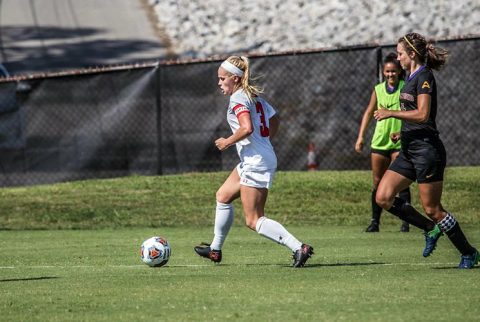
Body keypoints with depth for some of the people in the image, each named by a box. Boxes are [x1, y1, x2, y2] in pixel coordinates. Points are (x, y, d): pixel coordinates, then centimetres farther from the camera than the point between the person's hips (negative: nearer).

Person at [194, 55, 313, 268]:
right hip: (251, 161, 10)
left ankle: (299, 248, -18)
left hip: (256, 163, -10)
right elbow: (275, 121, 23)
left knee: (254, 220, -8)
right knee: (223, 196, 23)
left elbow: (247, 128, -28)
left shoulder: (237, 99, -14)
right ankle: (215, 250, 34)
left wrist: (228, 142, -14)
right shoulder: (255, 96, 14)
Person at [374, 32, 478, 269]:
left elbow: (422, 115, -24)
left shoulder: (424, 77, -12)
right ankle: (431, 230, 12)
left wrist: (391, 113, -20)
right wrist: (402, 133, 19)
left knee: (432, 209, -5)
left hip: (426, 150, -9)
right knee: (383, 198, -2)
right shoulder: (412, 78, 17)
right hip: (409, 150, 9)